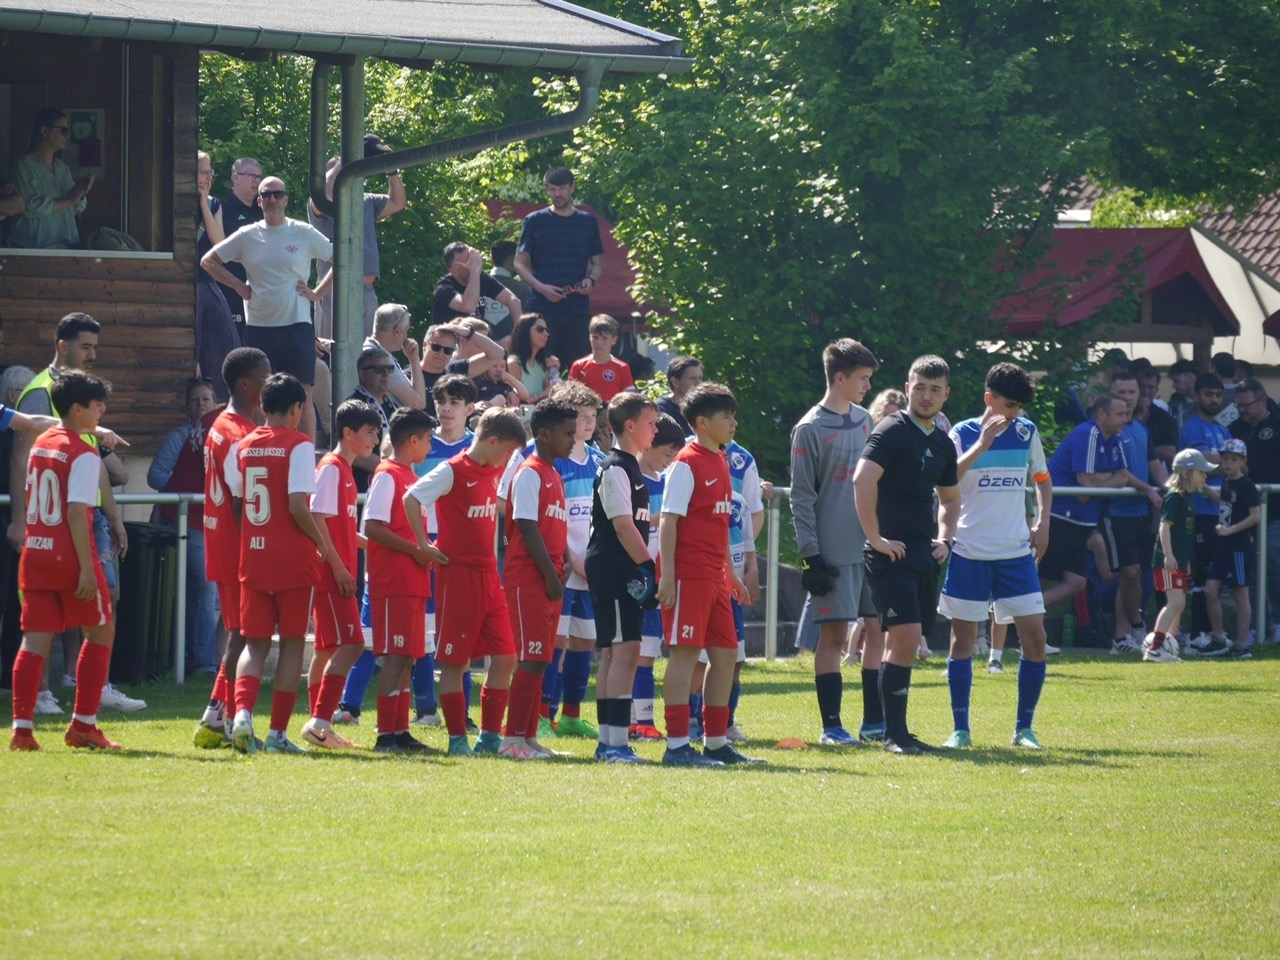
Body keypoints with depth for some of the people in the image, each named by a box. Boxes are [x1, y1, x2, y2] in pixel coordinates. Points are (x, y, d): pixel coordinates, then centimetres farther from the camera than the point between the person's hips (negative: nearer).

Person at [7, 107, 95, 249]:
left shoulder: (62, 168, 15)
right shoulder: (25, 165, -7)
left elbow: (76, 210, 16)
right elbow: (31, 207, -20)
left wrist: (81, 194, -6)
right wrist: (69, 201, -12)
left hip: (65, 246, 6)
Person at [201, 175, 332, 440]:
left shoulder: (304, 234, 2)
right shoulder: (247, 236, 6)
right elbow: (208, 261, 13)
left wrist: (318, 293, 0)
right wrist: (238, 286, 4)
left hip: (296, 325, -2)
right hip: (258, 326, 2)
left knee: (303, 395, -4)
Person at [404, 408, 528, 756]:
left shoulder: (495, 472, 12)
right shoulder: (453, 471, -11)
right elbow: (411, 499, -18)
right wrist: (424, 545, -14)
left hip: (489, 576, 8)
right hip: (459, 575, -8)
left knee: (505, 658, 4)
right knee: (454, 661, -1)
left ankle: (490, 736, 10)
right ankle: (457, 738, 3)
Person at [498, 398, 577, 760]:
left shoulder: (553, 476, 18)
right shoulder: (530, 474, -10)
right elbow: (527, 527, -16)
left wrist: (560, 571, 9)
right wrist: (550, 574, -16)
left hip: (548, 580, 9)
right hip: (529, 579, -9)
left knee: (540, 660, 9)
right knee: (532, 658, -10)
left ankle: (528, 736, 12)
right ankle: (513, 739, -9)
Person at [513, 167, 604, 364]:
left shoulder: (588, 222, 13)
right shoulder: (535, 221, 6)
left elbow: (597, 263, 19)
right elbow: (520, 263, 6)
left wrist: (591, 280, -4)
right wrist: (540, 287, -11)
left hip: (578, 309, 2)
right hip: (543, 308, -2)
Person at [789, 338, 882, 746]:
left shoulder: (864, 421, 13)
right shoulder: (810, 430, -7)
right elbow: (801, 498, -8)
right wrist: (810, 556, -13)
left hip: (872, 545, 6)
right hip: (833, 553, -6)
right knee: (834, 635, -3)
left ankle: (874, 720, 13)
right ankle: (831, 725, 2)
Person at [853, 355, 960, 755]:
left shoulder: (943, 444, 16)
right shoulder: (893, 432, -9)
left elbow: (950, 498, 31)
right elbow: (863, 479, -22)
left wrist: (944, 539, 15)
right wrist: (876, 538, -20)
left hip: (923, 555, 8)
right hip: (892, 553, -8)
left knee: (902, 644, 11)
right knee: (906, 638, -14)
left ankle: (895, 732, 16)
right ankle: (894, 734, -11)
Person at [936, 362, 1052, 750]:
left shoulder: (1026, 432, 6)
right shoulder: (963, 434, -5)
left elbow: (1042, 478, 21)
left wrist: (1043, 522, 8)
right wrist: (982, 444, -26)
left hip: (1016, 552, 3)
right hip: (970, 553, -3)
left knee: (1035, 637, -4)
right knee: (963, 638, 1)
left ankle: (1024, 728, 7)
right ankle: (960, 729, 8)